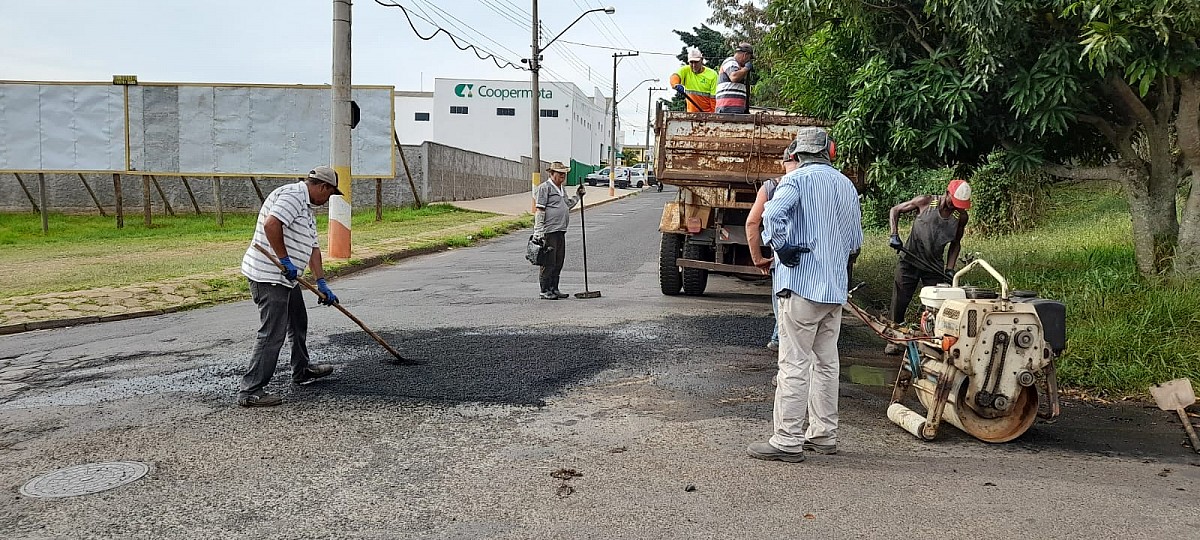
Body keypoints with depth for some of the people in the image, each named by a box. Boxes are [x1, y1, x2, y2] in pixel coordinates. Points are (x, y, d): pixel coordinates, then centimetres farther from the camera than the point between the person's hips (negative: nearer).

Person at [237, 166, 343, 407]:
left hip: (286, 278, 11)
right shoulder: (293, 195, -14)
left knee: (298, 323, 24)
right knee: (273, 333, -10)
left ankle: (302, 371, 42)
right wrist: (286, 260, -23)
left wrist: (322, 284, 17)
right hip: (268, 276, -11)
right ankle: (250, 392, -6)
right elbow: (270, 225, -30)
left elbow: (313, 249, 21)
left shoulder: (307, 208, 20)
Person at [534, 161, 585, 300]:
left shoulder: (561, 188, 20)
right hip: (549, 231, -9)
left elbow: (567, 205, 31)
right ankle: (545, 291, 2)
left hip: (561, 231, 9)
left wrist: (577, 196, 20)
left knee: (559, 262, 11)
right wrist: (539, 231, -17)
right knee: (549, 262, -5)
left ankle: (554, 289, 20)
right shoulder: (545, 187, -7)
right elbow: (539, 210, -12)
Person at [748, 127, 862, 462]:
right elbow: (856, 241, 21)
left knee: (794, 365, -4)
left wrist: (781, 247, -14)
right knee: (826, 363, 14)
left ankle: (788, 441, -1)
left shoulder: (798, 178, -5)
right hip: (836, 289, 7)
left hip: (802, 285, -7)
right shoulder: (847, 186, 15)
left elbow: (773, 214, -25)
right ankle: (823, 434, 21)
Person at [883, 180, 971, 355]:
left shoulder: (961, 216, -4)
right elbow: (895, 210, -1)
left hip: (935, 265, 2)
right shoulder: (925, 202, -12)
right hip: (909, 260, -2)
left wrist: (949, 268, -1)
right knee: (899, 301, 0)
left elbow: (956, 243, 10)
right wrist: (894, 235, -14)